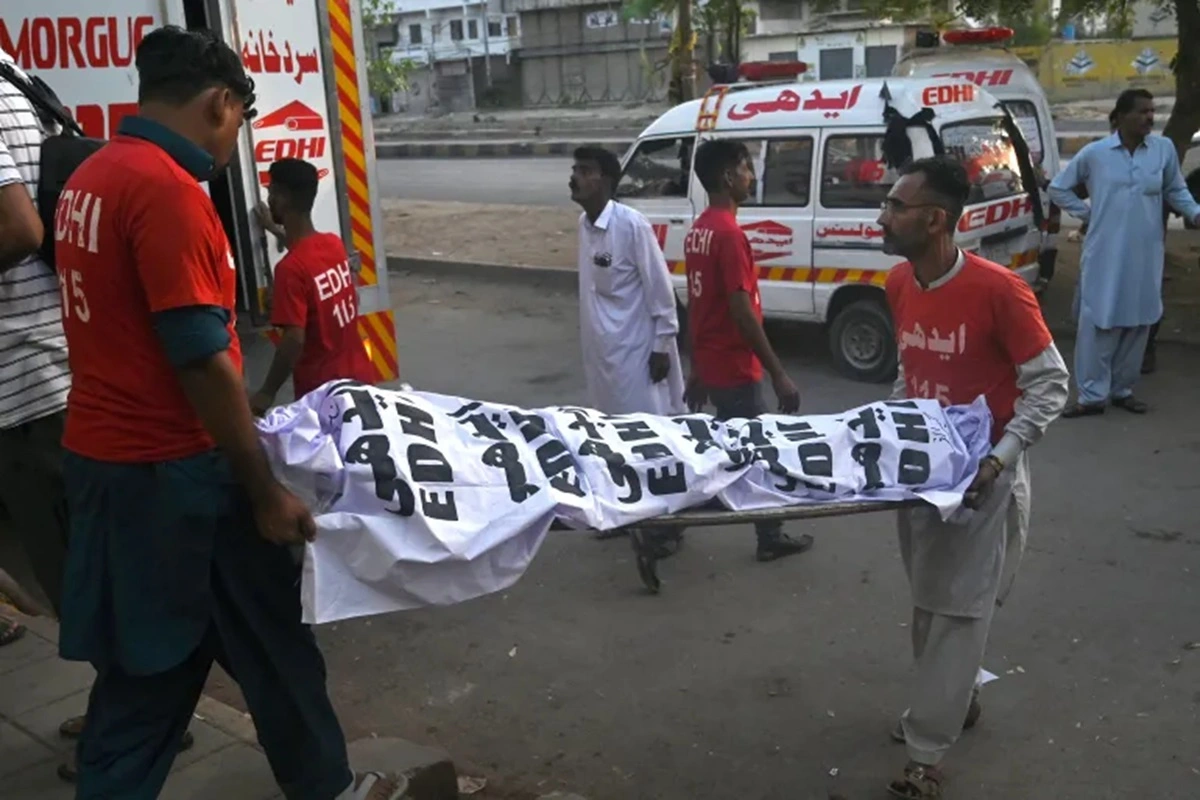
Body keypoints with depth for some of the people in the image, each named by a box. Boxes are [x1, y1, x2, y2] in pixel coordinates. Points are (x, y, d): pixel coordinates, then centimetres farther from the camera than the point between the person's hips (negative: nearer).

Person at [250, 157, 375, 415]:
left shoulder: (290, 268, -21)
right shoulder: (334, 244, 1)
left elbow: (294, 340, -24)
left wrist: (267, 393, -16)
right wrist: (277, 231, 35)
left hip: (321, 389, -7)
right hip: (359, 377, 7)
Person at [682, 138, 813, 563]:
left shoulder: (698, 231, 9)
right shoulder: (729, 233, -20)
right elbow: (741, 311, -24)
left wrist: (697, 369, 20)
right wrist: (778, 374, -21)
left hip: (710, 364, 9)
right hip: (735, 367, -9)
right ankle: (770, 538, 16)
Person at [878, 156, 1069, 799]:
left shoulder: (997, 289, -22)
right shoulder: (899, 285, -1)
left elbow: (1050, 384, -16)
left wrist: (998, 458, -24)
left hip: (981, 475, -7)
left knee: (958, 612, 0)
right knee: (928, 602, 17)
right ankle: (957, 700, 39)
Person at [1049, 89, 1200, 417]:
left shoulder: (1164, 149, 1)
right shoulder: (1094, 153, -3)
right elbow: (1058, 188, 8)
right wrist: (1086, 212, 0)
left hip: (1145, 255, 3)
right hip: (1104, 255, -2)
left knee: (1137, 323, 9)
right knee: (1098, 323, -3)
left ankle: (1122, 390, 22)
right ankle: (1092, 396, 4)